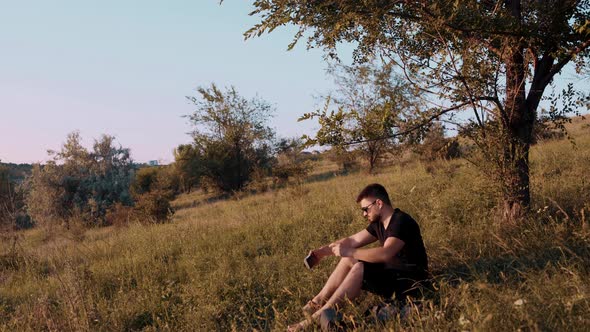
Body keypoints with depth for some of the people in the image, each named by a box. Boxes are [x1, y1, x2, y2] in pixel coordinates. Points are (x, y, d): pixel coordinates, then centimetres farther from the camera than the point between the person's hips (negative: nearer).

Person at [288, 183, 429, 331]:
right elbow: (352, 240, 11)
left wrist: (349, 252, -28)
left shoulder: (401, 222, -19)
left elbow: (385, 254, -33)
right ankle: (317, 302, -4)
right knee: (348, 260, 2)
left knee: (359, 268, -26)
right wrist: (322, 251, 2)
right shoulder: (379, 223, 9)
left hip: (410, 283, -9)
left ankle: (319, 317, -24)